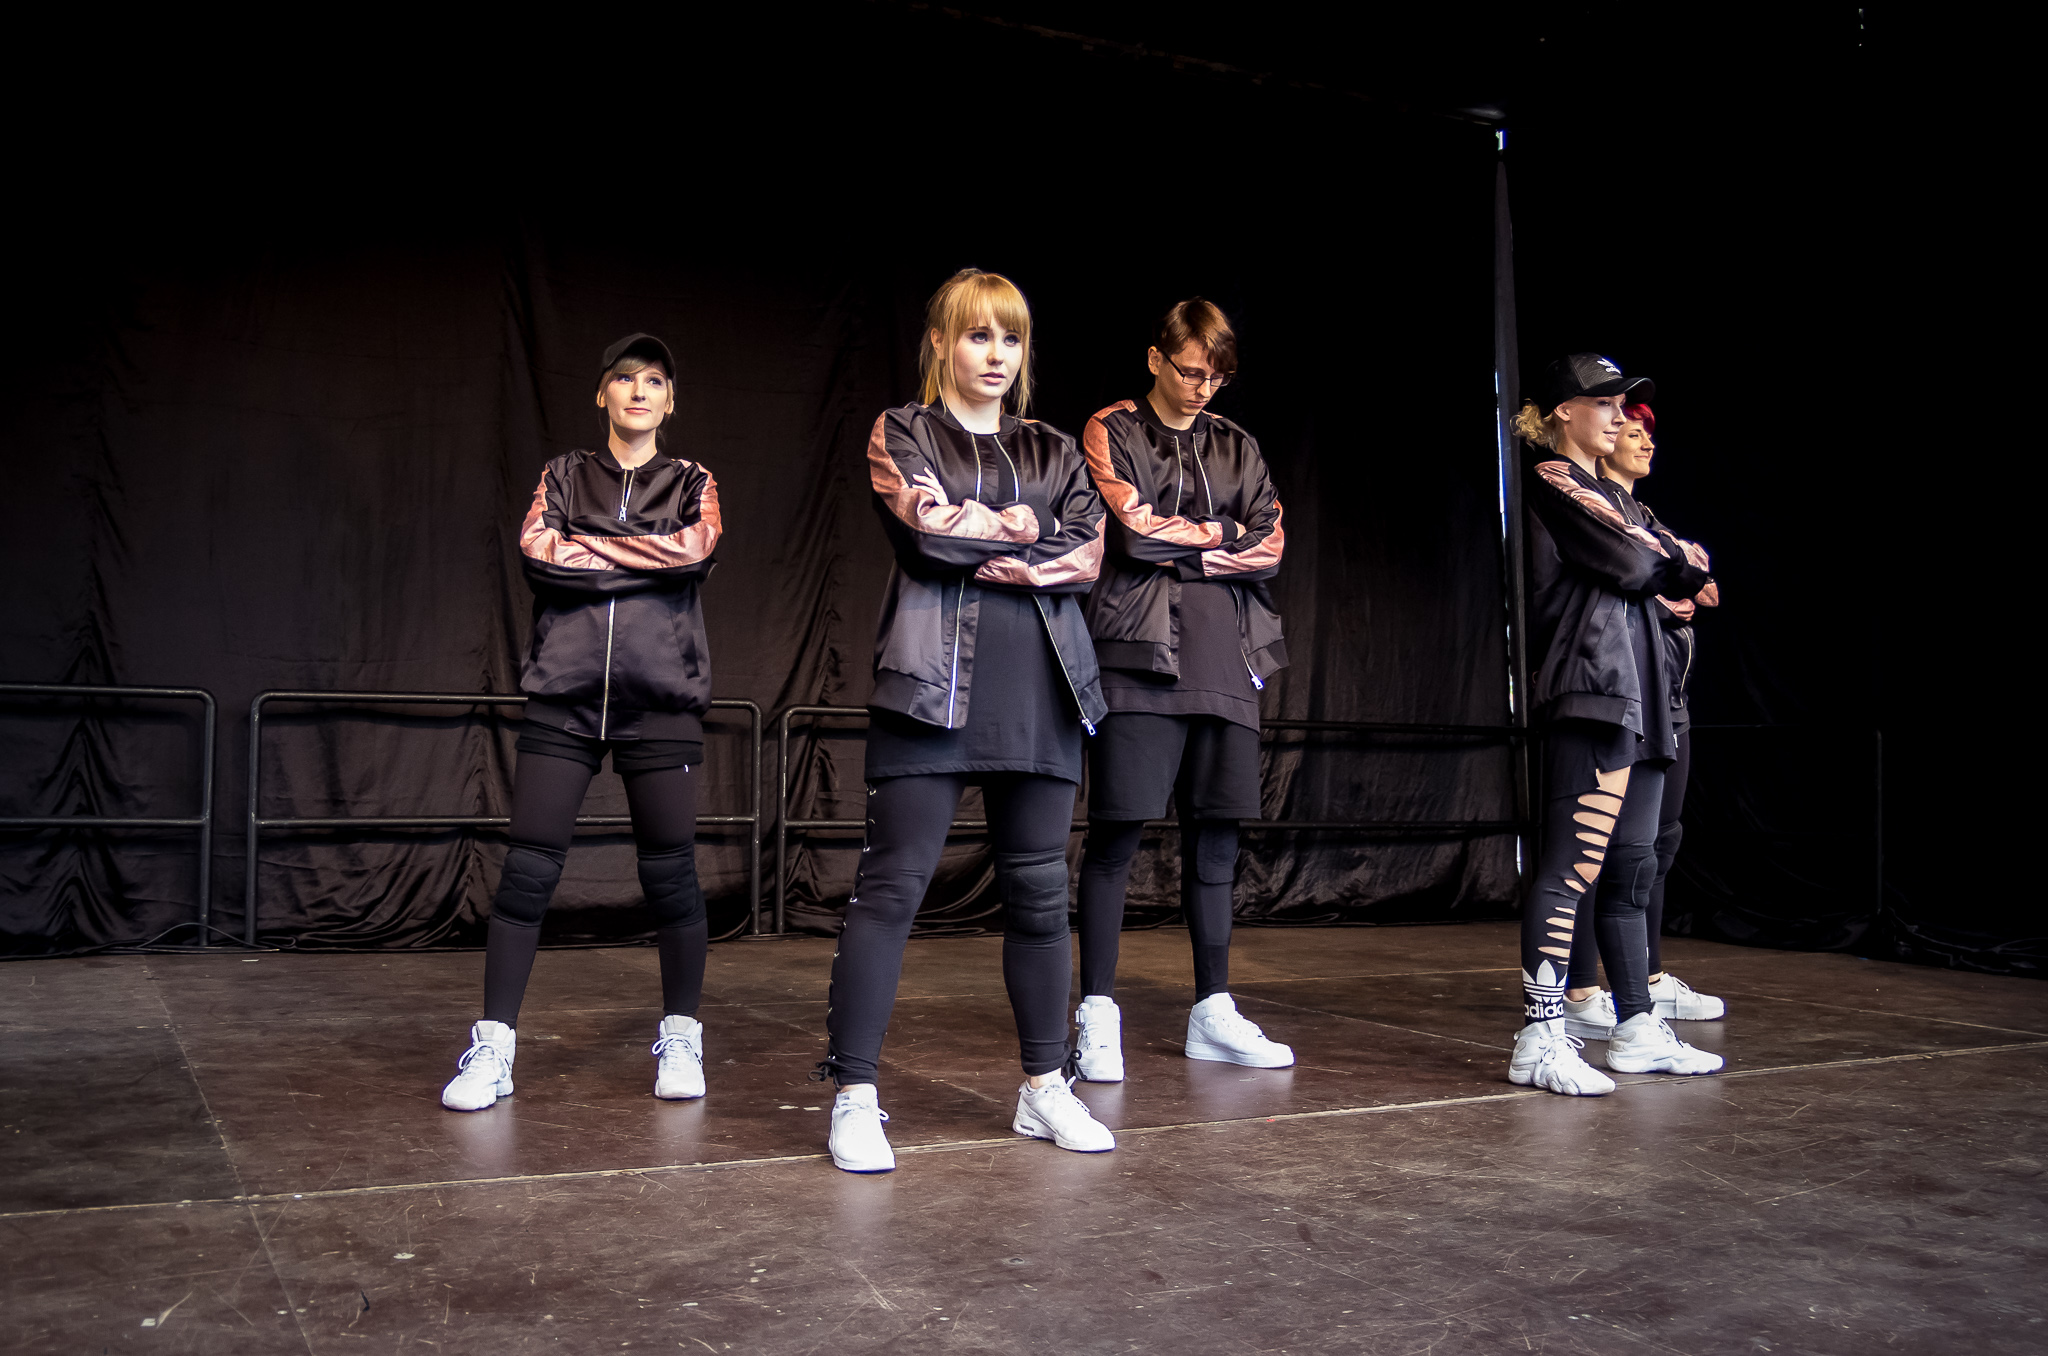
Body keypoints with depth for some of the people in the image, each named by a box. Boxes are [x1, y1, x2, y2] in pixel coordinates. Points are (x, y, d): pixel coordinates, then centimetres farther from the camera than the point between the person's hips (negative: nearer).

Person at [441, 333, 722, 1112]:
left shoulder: (693, 484, 14)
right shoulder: (564, 476, 16)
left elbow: (697, 550, -8)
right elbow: (537, 552, -3)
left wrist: (587, 548, -6)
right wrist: (646, 558, -7)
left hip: (661, 701, 0)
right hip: (564, 697, 1)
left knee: (671, 873, 0)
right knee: (528, 868, -5)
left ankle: (681, 1039, 14)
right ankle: (493, 1048, 2)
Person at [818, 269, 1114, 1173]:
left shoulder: (1055, 452, 20)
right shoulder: (901, 434, 10)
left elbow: (1088, 557, 4)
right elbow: (925, 531, -10)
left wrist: (971, 529, -5)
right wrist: (1026, 530, -1)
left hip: (1037, 689, 4)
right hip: (932, 679, -4)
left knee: (1039, 888, 7)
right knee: (893, 882, -7)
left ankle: (1045, 1085, 19)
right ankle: (854, 1094, -2)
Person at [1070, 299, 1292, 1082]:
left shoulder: (1237, 447, 19)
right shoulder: (1111, 432, 7)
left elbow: (1271, 550, 6)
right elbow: (1133, 528, -9)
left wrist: (1177, 546, -5)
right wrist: (1223, 536, 1)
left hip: (1224, 656, 5)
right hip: (1139, 647, -4)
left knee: (1215, 834, 6)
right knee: (1119, 828, -7)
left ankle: (1213, 1013, 14)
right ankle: (1098, 1014, -2)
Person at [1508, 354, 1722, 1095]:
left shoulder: (1601, 493, 25)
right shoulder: (1554, 482, -1)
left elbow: (1687, 570, 17)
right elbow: (1626, 564, -12)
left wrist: (1661, 560, -3)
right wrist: (1668, 555, 8)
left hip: (1636, 698, 10)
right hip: (1590, 688, -10)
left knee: (1631, 867, 10)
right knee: (1573, 863, -15)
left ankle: (1638, 1028, 15)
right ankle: (1540, 1037, -16)